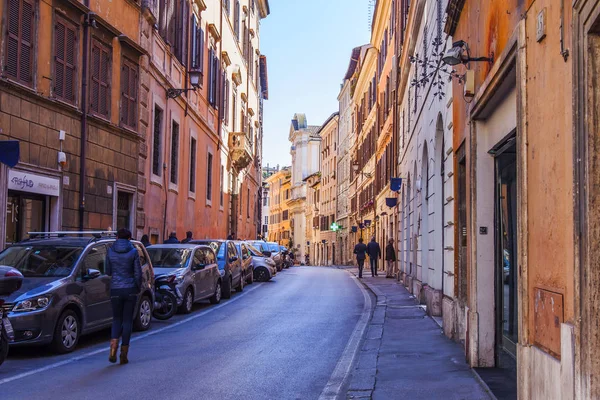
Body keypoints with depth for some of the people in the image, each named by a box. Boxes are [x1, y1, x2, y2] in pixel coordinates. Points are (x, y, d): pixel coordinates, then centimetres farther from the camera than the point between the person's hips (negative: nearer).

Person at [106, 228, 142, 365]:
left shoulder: (110, 251, 1)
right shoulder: (133, 252, -4)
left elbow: (108, 272, 8)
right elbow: (138, 273, -4)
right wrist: (138, 288, 10)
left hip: (115, 290, 1)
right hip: (130, 289, -1)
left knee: (117, 319, 13)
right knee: (127, 320, 7)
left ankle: (113, 346, -12)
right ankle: (124, 354, 7)